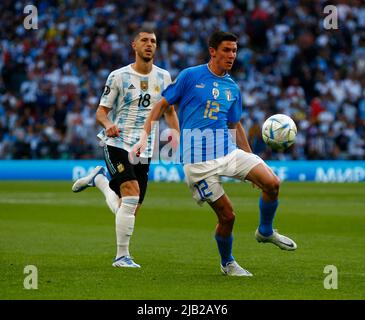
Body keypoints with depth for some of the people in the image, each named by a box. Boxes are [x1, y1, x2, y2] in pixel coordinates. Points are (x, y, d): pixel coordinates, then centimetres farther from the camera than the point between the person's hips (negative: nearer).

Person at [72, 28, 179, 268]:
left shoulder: (163, 77, 9)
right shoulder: (119, 76, -1)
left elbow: (169, 111, 20)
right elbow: (102, 111, 2)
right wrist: (108, 124, -22)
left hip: (144, 150, 5)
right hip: (118, 144, -5)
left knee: (126, 209, 5)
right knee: (132, 194, -26)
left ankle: (99, 178, 34)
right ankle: (122, 256, -12)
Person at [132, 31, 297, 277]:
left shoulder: (232, 88, 14)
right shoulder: (190, 76, -1)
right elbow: (163, 104, 2)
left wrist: (250, 158, 20)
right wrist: (145, 137, -7)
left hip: (229, 151, 5)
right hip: (197, 159, -5)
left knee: (272, 183, -15)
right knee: (227, 215, -7)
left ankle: (266, 231, 11)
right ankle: (227, 263, 19)